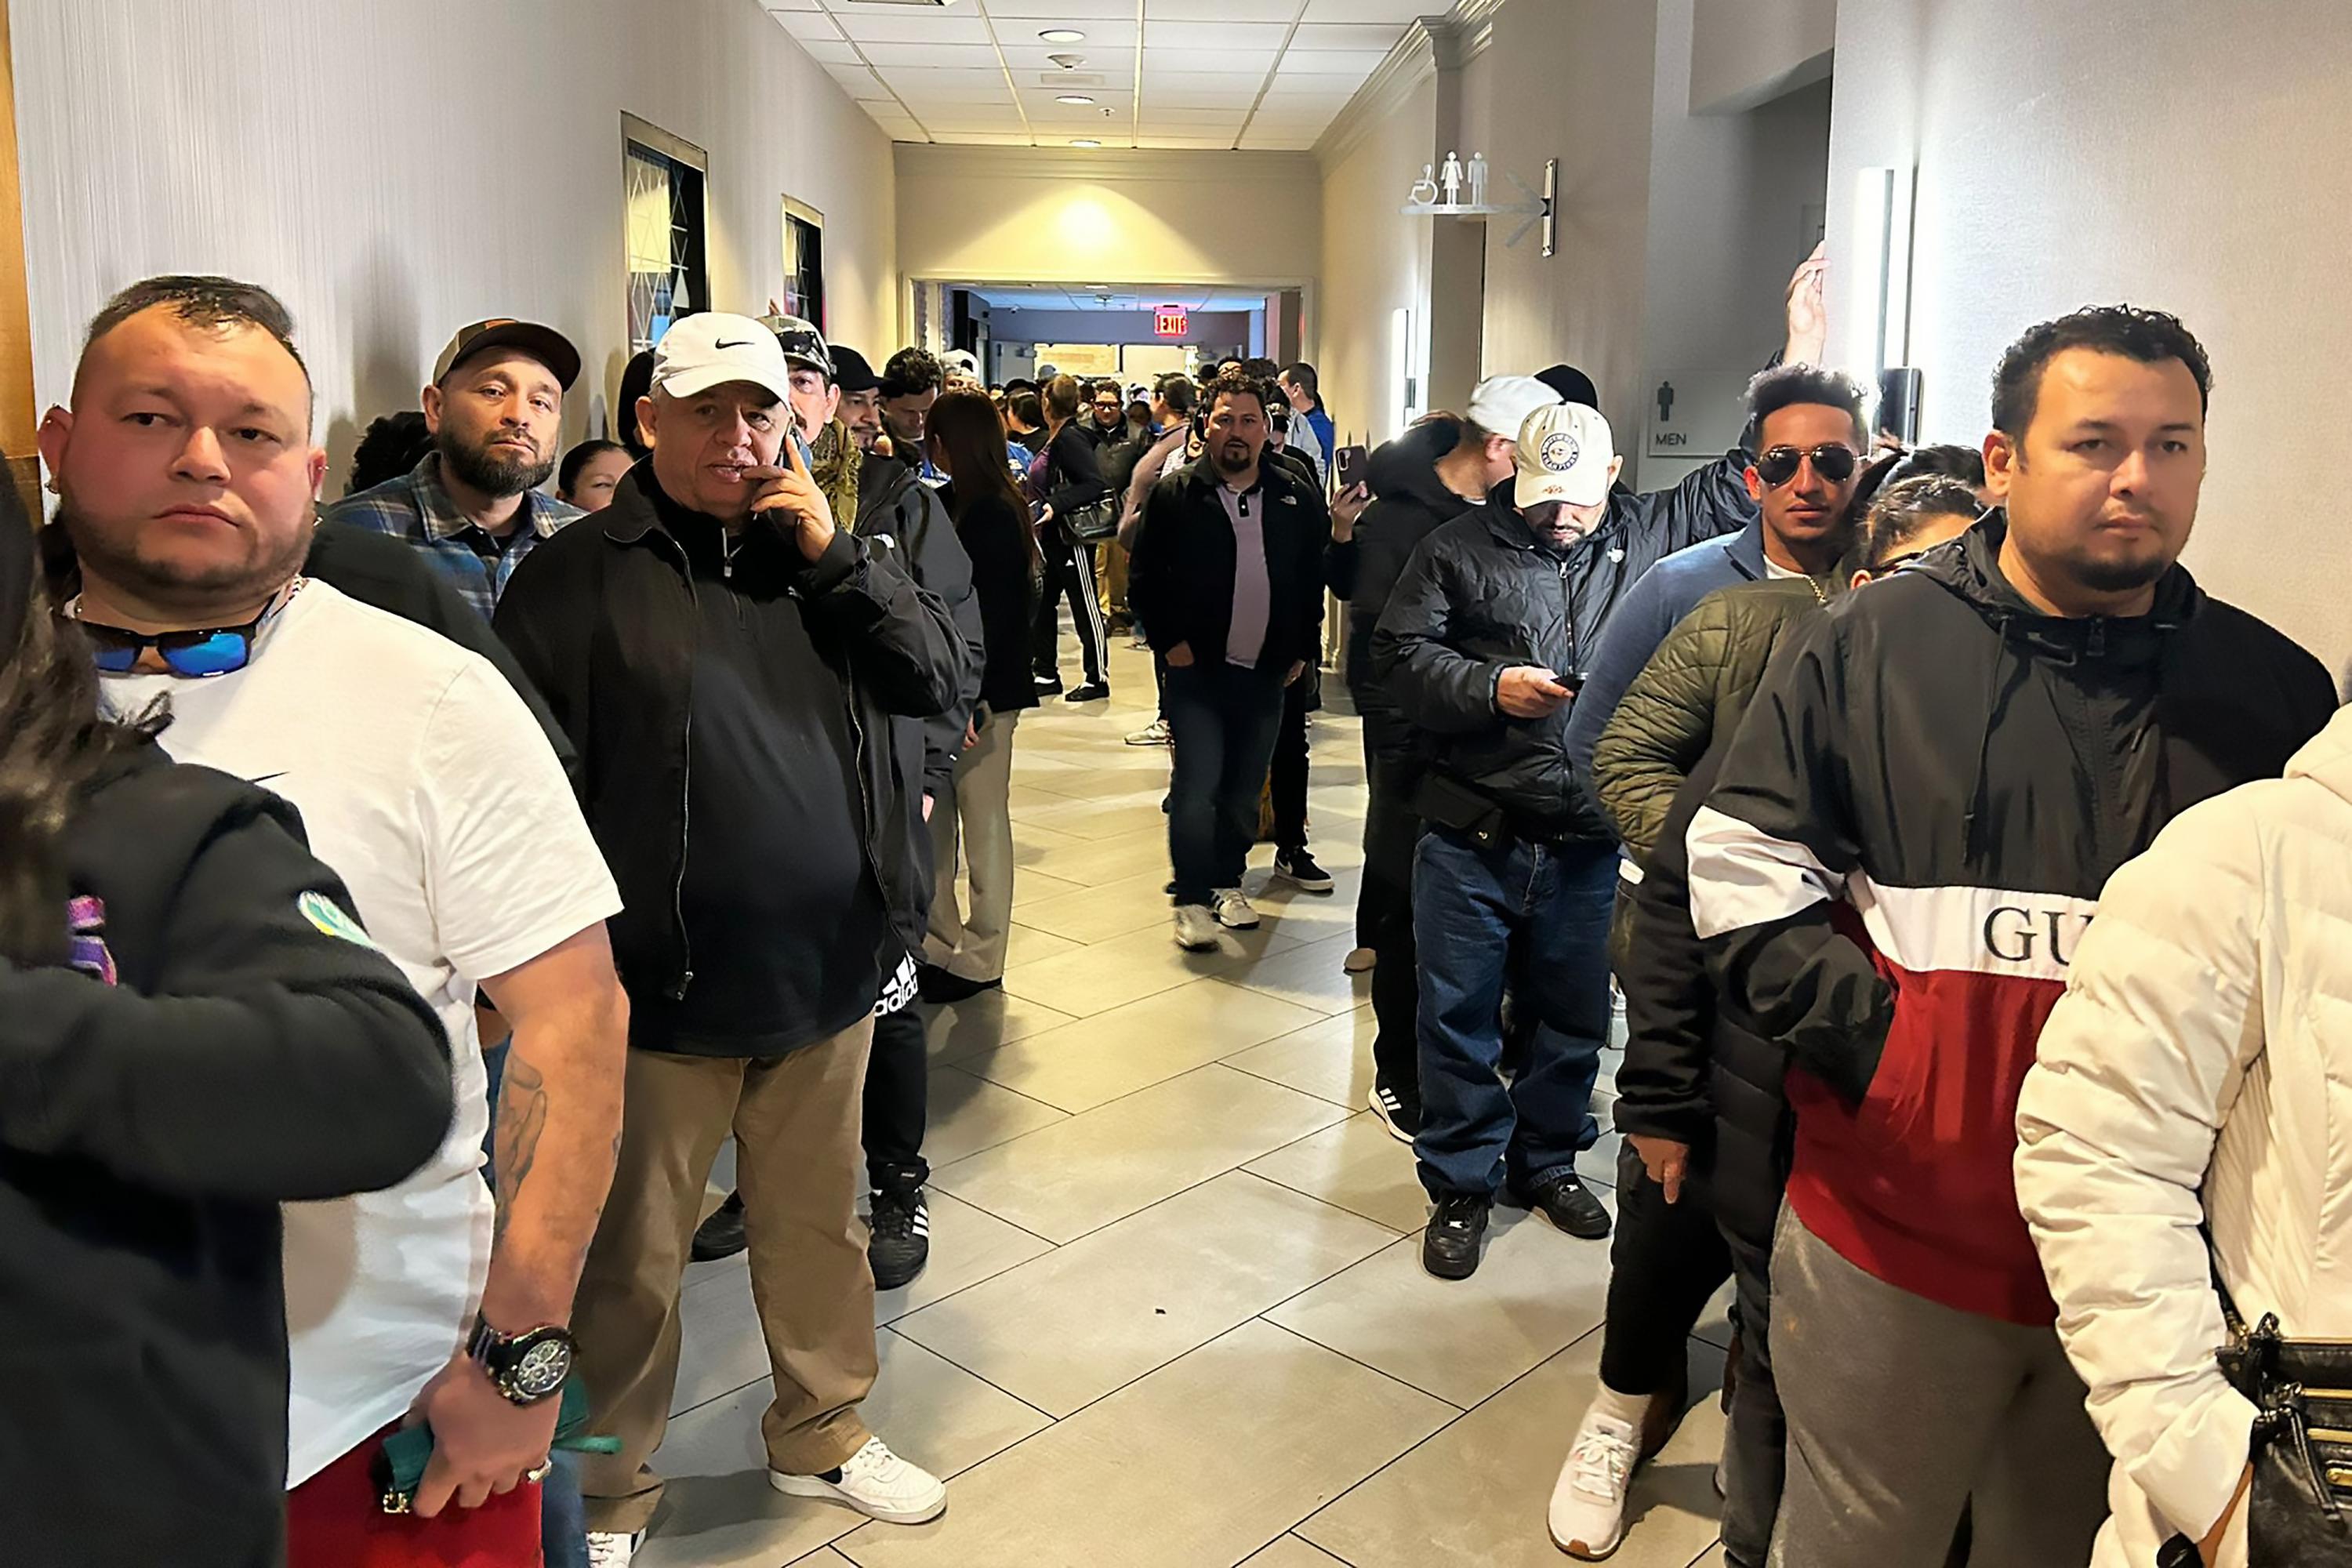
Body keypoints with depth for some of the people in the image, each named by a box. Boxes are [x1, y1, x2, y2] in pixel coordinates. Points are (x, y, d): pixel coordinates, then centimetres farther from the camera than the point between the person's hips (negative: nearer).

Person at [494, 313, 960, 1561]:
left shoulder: (818, 556, 9)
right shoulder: (580, 576, -6)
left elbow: (934, 681, 1)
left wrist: (832, 553, -8)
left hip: (825, 979, 5)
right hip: (664, 991, -4)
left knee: (818, 1230, 20)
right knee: (635, 1259, 11)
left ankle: (822, 1435, 42)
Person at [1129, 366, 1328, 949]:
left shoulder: (1297, 499, 5)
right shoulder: (1176, 494, -2)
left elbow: (1317, 579, 12)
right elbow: (1144, 577, 1)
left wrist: (1302, 649, 7)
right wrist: (1168, 641, -6)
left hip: (1266, 673, 3)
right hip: (1197, 669, -3)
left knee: (1244, 790, 11)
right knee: (1197, 787, -9)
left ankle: (1228, 883, 29)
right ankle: (1193, 899, 3)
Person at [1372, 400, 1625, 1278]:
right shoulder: (1459, 550, 2)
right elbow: (1400, 654, -3)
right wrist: (1490, 687, -14)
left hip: (1586, 844, 2)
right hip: (1472, 837, -2)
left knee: (1574, 1015, 15)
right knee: (1460, 1015, 6)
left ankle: (1546, 1161, 37)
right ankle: (1461, 1185, 24)